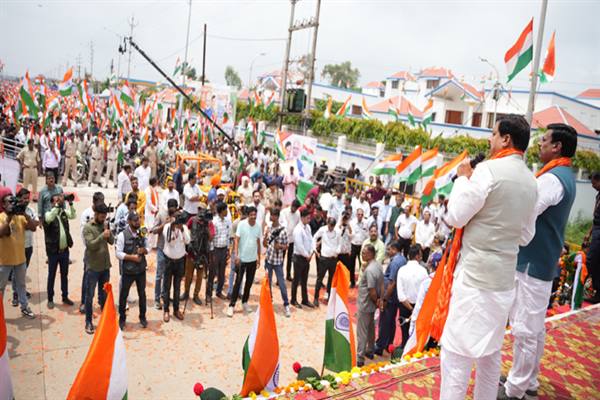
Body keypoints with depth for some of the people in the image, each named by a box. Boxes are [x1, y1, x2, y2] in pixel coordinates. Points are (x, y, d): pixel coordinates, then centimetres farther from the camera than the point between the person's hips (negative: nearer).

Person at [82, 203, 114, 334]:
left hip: (105, 266, 5)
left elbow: (112, 241, 0)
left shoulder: (105, 225, 5)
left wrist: (108, 233, -17)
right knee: (89, 296, 5)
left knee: (104, 294, 17)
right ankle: (88, 322, 15)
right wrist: (102, 236, -30)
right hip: (93, 267, -5)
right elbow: (90, 245, -20)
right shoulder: (88, 227, -11)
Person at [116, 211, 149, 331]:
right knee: (123, 295, 10)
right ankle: (122, 319, 28)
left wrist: (144, 250, -14)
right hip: (128, 270, -3)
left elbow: (147, 249, 8)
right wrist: (132, 257, -23)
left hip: (141, 270, 3)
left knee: (142, 294, 15)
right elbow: (118, 253, -13)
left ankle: (142, 317, 32)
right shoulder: (122, 235, -12)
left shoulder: (142, 234, 0)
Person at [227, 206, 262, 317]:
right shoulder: (242, 224, -11)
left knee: (249, 282, 12)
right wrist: (236, 255, -19)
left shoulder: (258, 226, 1)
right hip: (242, 258, -4)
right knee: (238, 282, -3)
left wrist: (259, 257, 11)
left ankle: (245, 302, 28)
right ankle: (231, 305, 4)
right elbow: (236, 240, -11)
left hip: (253, 259, 4)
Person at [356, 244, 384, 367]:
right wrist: (379, 299, 4)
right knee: (371, 328, 23)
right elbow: (381, 284, 7)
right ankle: (370, 351, 38)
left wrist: (376, 301, -9)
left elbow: (372, 291, -26)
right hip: (372, 305, 9)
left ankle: (359, 358, 10)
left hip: (365, 305, -9)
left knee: (362, 332, 1)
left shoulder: (369, 270, -28)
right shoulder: (378, 265, 1)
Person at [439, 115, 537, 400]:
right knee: (490, 351, 19)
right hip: (505, 275, 8)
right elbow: (525, 237, 17)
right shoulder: (531, 182, 10)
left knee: (456, 351, -1)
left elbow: (455, 217, -11)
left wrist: (462, 178, 0)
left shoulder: (488, 169, -14)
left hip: (475, 273, -8)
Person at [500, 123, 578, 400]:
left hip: (531, 263, -10)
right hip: (542, 261, 10)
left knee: (524, 330, 0)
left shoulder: (552, 178, -19)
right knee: (535, 328, 18)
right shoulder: (565, 176, 14)